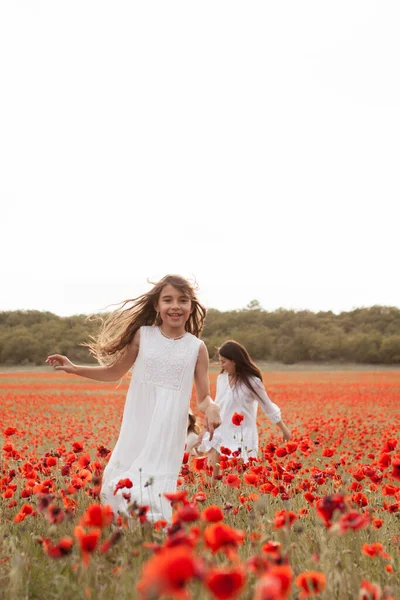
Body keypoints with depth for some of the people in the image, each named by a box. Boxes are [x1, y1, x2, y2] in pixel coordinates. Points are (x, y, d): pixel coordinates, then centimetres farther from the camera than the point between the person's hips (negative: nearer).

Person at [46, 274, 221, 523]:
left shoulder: (197, 347, 1)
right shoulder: (143, 335, 4)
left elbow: (203, 398, 5)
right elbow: (115, 372, 18)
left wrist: (211, 408, -19)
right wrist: (74, 368, 11)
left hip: (169, 433, -2)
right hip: (136, 429, 2)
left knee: (155, 494, -12)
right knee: (119, 487, 2)